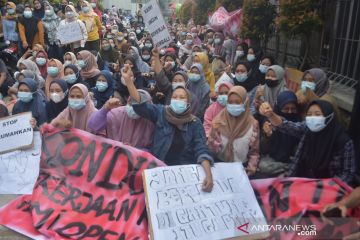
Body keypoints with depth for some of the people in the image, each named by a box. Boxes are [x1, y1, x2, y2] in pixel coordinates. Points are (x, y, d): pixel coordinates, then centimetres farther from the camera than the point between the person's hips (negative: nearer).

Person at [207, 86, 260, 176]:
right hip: (220, 164, -1)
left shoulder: (253, 124, -2)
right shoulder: (219, 121, -3)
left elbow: (254, 151, 5)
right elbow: (210, 146, -1)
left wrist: (252, 166, -9)